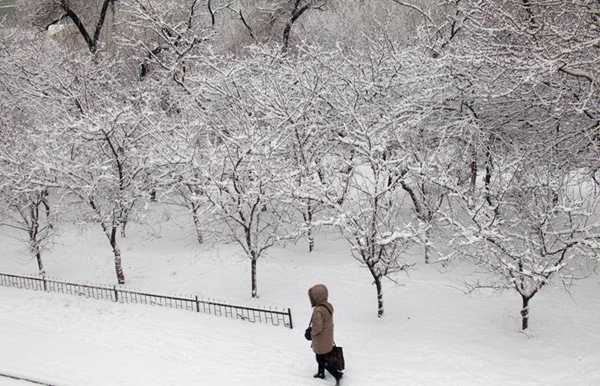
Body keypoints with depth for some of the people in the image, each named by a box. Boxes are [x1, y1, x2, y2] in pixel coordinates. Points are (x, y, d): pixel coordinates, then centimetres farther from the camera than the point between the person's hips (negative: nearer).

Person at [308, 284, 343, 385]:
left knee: (321, 360, 9)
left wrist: (312, 333, -10)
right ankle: (321, 373, 41)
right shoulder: (328, 305, -5)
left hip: (321, 341, -8)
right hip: (328, 338, 8)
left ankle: (337, 374, 9)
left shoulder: (319, 310, -33)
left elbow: (317, 328, -30)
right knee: (322, 357, 25)